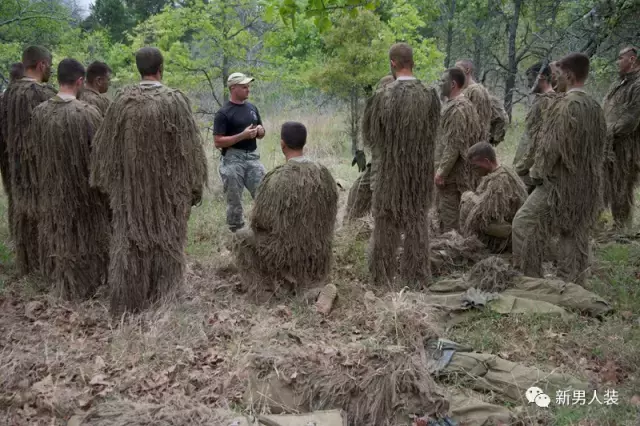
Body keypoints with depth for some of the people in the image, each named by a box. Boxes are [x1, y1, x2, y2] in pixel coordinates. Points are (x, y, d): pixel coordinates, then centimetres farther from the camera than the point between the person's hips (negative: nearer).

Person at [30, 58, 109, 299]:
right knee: (83, 234, 11)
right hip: (83, 186, -4)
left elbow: (34, 148, 5)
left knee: (57, 233, 19)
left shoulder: (39, 111, -7)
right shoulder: (88, 113, -22)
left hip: (51, 186, 4)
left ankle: (61, 283, 33)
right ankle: (82, 285, 22)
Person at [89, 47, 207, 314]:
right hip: (167, 183, -2)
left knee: (130, 238, 10)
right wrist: (194, 186, -1)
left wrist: (106, 181, 13)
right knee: (165, 239, 11)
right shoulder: (175, 101, -12)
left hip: (130, 183, 2)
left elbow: (104, 145, 2)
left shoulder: (122, 100, -4)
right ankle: (162, 296, 21)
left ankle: (127, 299, 12)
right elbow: (190, 148, -11)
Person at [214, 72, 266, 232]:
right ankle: (236, 231, 15)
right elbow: (218, 142, -14)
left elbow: (261, 133, 21)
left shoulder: (252, 108, 11)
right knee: (234, 200, 3)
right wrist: (243, 135, -21)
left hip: (252, 157, 6)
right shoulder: (224, 113, -9)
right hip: (233, 159, -5)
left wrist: (260, 131, -4)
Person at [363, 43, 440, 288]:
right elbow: (432, 132, 8)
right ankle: (416, 275, 16)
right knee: (417, 221, 12)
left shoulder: (383, 97, -15)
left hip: (390, 168, -2)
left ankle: (383, 275, 17)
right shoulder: (430, 96, -7)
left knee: (386, 222, 10)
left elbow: (369, 135, -3)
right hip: (421, 169, 2)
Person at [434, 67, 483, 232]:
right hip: (455, 169, 10)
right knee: (444, 211, 16)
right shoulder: (463, 104, 14)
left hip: (452, 171, -10)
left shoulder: (457, 108, -17)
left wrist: (441, 171, -21)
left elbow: (454, 144, -22)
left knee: (449, 213, -3)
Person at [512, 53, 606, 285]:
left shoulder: (565, 104, -19)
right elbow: (599, 144, 14)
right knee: (576, 235, 14)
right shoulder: (595, 106, 6)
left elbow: (552, 143, -19)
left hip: (561, 181, -8)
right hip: (588, 184, 8)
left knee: (524, 224, 1)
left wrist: (538, 171, -4)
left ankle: (530, 279, 6)